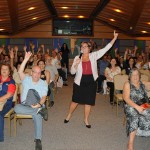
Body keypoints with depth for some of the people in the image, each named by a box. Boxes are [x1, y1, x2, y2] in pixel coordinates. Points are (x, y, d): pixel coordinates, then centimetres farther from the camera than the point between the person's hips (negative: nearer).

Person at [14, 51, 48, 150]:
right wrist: (26, 59, -18)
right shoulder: (26, 80, 9)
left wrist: (39, 104, -25)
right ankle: (40, 110, -32)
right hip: (25, 105, 1)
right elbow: (20, 72, -9)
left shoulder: (43, 83, 7)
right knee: (17, 108, -33)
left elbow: (44, 97, -3)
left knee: (37, 115, -35)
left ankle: (38, 139, -28)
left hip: (38, 105, -1)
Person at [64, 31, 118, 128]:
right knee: (75, 100, 12)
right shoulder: (77, 58, -1)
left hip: (91, 82, 0)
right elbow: (72, 72, 0)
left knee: (88, 102, 9)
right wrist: (76, 64, -18)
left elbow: (106, 49, -6)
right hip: (80, 82, 0)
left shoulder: (93, 56, -1)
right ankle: (69, 115, 36)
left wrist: (115, 38, -11)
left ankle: (86, 120, 27)